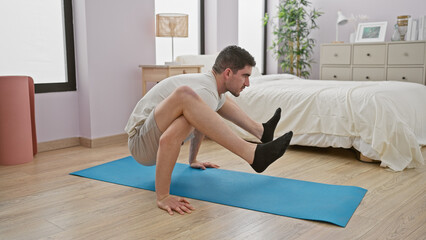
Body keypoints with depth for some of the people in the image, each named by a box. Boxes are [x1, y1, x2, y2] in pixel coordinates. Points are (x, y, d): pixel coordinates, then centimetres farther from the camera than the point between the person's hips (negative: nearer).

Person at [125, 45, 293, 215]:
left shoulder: (209, 83, 4)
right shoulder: (206, 93, -28)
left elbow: (200, 124, 22)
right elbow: (167, 140, -40)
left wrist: (193, 160, 31)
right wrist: (163, 198, -39)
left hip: (159, 132, 10)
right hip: (142, 144, -10)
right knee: (184, 96, -39)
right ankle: (253, 154, -32)